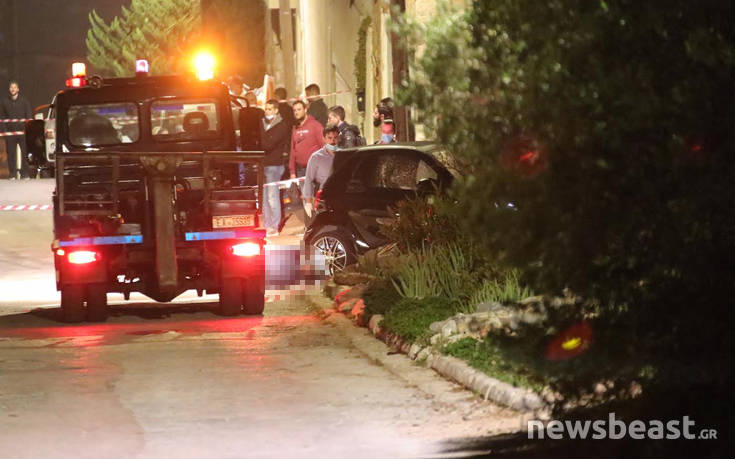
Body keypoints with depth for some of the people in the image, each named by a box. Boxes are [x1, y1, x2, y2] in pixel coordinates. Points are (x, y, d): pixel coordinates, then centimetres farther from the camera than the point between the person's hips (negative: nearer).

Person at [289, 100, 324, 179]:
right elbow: (293, 151, 15)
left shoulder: (315, 125, -5)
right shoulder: (295, 129, 14)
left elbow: (324, 146, -9)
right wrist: (292, 171, 10)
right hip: (299, 169, 6)